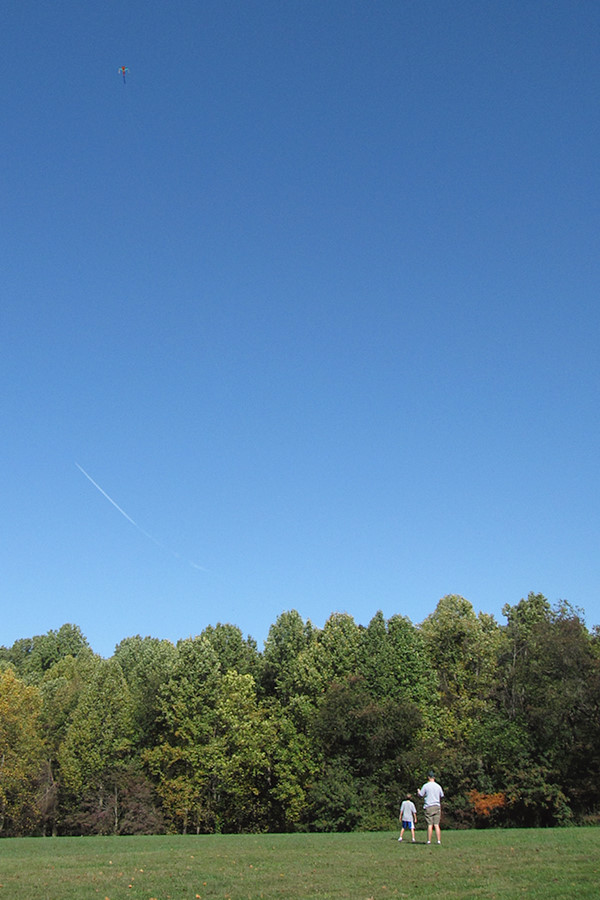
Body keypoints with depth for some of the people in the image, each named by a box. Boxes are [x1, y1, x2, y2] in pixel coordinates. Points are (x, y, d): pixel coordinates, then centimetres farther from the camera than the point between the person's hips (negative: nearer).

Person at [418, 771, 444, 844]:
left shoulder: (425, 786, -3)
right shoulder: (438, 786, 8)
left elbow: (420, 795, 2)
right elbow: (442, 796, 16)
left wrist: (418, 791, 22)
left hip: (428, 806, -3)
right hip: (437, 806, 3)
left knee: (430, 825, -2)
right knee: (436, 825, 2)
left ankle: (429, 840, -3)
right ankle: (439, 840, -4)